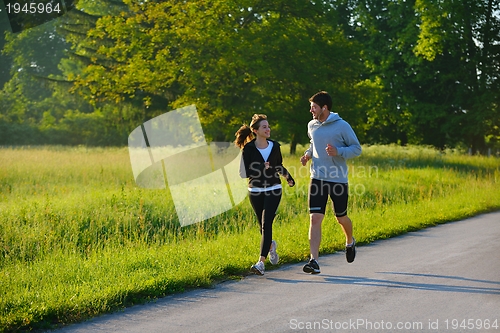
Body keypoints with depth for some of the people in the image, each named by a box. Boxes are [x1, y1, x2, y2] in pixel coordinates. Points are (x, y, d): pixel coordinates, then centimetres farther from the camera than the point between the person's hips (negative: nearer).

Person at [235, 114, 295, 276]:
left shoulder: (275, 146, 2)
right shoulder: (248, 149, -6)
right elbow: (244, 172, -11)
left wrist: (288, 177, 24)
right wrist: (261, 169, -23)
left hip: (273, 191, 0)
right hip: (255, 191, 0)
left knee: (266, 224, -13)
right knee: (263, 225, 14)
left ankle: (261, 262, -18)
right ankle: (271, 245, 48)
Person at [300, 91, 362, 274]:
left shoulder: (342, 126, -9)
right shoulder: (311, 126, 6)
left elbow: (357, 148, -4)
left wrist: (338, 152, -21)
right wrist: (308, 153, 6)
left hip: (338, 179, -3)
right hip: (317, 179, 3)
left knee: (341, 218, 13)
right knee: (315, 219, -11)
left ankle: (350, 242, 46)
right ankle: (314, 261, -13)